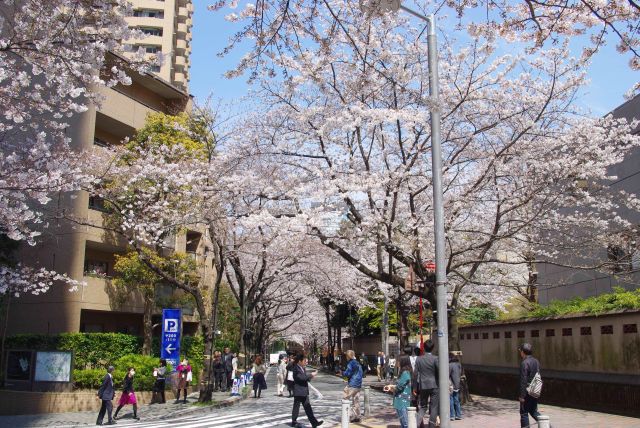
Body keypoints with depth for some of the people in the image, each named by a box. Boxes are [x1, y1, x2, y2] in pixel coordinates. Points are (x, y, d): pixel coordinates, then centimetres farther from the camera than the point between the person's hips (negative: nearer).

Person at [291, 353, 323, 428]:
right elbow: (301, 377, -28)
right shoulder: (296, 369, -17)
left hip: (304, 392, 9)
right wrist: (311, 375, -21)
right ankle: (294, 422, 17)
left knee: (308, 408, 8)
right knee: (296, 407, 5)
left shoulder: (302, 368, 13)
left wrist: (310, 377, 1)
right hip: (298, 391, -9)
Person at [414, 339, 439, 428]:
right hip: (434, 386, -3)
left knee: (422, 407, 13)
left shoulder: (419, 359, 1)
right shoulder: (435, 358, -9)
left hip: (423, 386, 3)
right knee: (433, 407, 7)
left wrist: (416, 387, 8)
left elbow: (415, 374, 1)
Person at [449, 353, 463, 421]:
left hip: (451, 386, -8)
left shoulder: (450, 365, -16)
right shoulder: (459, 365, 8)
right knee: (456, 400, 14)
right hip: (457, 386, 8)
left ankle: (451, 416, 1)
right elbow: (461, 374, 16)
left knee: (450, 401, -1)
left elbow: (447, 375, -14)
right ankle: (459, 415, 18)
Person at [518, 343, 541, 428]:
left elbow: (524, 381, -20)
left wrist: (522, 395, -16)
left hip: (528, 392, -8)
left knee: (524, 413, 4)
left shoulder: (524, 363, -18)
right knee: (533, 411, 20)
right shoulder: (536, 361, 7)